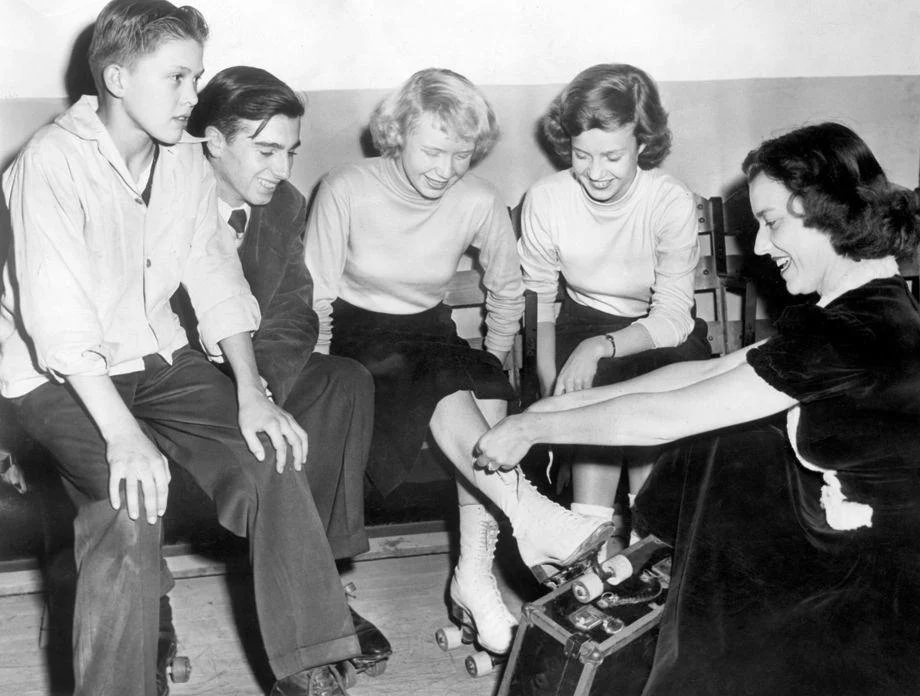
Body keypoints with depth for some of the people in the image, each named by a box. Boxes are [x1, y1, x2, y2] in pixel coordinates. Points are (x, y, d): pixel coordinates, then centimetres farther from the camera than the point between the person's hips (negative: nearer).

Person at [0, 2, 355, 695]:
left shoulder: (186, 158, 2)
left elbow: (215, 276, 3)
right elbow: (59, 320, -26)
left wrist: (252, 393, -9)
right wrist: (123, 436, -33)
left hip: (158, 355, 6)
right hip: (61, 374, -5)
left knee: (273, 460, -13)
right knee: (130, 505, -29)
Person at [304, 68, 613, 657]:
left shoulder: (479, 202, -8)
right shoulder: (345, 191, -14)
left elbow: (507, 290, 9)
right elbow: (315, 300, -9)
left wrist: (491, 366, 5)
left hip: (429, 332, 3)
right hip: (355, 332, -3)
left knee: (486, 388, -29)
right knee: (439, 386, -33)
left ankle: (475, 574, -26)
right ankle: (534, 519, -42)